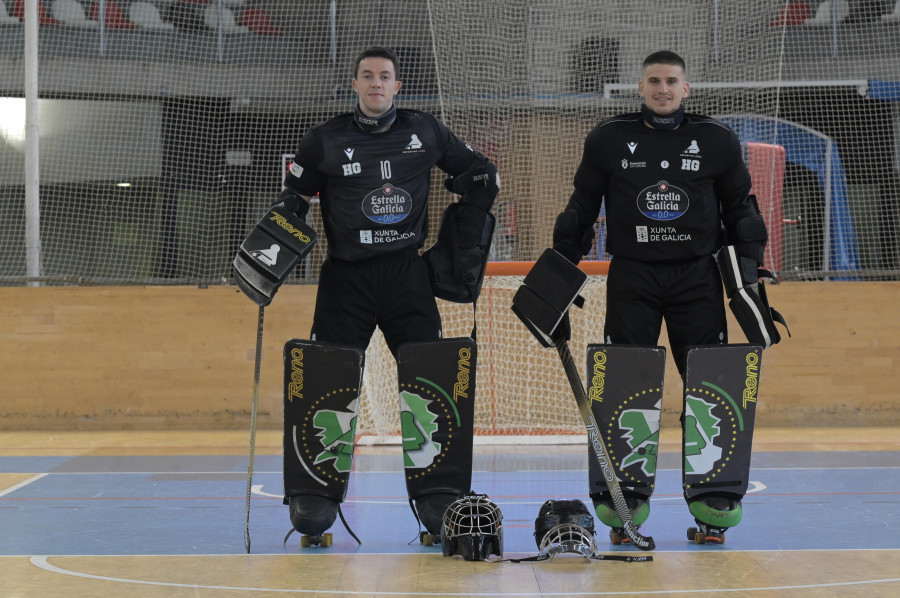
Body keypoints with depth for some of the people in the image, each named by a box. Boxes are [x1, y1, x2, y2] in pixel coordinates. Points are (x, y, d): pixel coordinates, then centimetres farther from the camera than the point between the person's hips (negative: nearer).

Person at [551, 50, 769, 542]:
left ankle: (712, 490, 8)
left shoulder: (716, 141, 7)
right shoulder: (608, 140, 5)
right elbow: (582, 206, 12)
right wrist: (562, 266, 9)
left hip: (698, 277, 1)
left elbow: (740, 205, 15)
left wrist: (749, 260, 7)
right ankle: (625, 492, 5)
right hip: (632, 276, -1)